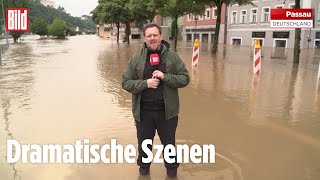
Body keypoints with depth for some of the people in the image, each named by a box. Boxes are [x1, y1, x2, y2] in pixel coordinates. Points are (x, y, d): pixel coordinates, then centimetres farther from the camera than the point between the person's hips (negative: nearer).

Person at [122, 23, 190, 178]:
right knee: (144, 144, 18)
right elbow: (126, 82, -2)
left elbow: (185, 78, -4)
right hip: (143, 111, 1)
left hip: (167, 111, 0)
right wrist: (145, 83, -18)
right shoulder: (136, 58, -3)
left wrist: (165, 77, -20)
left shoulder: (172, 56, -3)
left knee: (169, 144, 17)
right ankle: (143, 170, 44)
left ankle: (172, 171, 41)